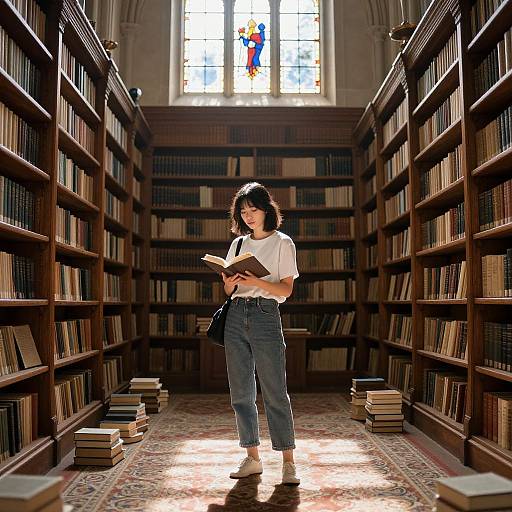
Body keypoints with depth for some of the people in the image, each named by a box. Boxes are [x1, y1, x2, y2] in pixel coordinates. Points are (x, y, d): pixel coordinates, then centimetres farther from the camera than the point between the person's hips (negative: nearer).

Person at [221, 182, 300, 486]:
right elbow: (229, 289, 17)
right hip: (236, 317, 5)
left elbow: (286, 289, -4)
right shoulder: (238, 244, 16)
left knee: (275, 392, -5)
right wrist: (230, 283, -7)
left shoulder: (282, 243, 3)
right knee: (241, 393, 6)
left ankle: (289, 462, 5)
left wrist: (255, 281, -20)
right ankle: (253, 458, 17)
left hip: (266, 316, -5)